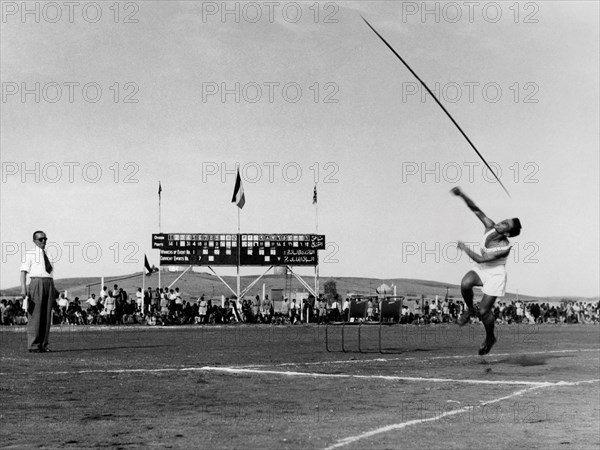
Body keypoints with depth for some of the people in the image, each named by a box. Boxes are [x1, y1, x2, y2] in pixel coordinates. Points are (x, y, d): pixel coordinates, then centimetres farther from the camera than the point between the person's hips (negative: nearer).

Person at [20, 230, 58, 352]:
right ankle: (33, 346, -4)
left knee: (47, 316, 4)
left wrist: (54, 289, 17)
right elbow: (23, 271, -5)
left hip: (49, 284, 6)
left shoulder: (48, 254, 19)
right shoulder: (30, 254, 2)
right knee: (35, 315, -7)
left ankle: (43, 345, 9)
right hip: (37, 282, -6)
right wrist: (23, 288, -16)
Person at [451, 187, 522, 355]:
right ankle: (470, 310, 1)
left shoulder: (505, 248, -30)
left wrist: (464, 248, -19)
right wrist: (462, 195, -28)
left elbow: (480, 259, -29)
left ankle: (490, 338, 25)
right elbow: (476, 210, -15)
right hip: (482, 270, 5)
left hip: (496, 275, -5)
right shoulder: (490, 227, -14)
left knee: (484, 311, -5)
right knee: (465, 283, -29)